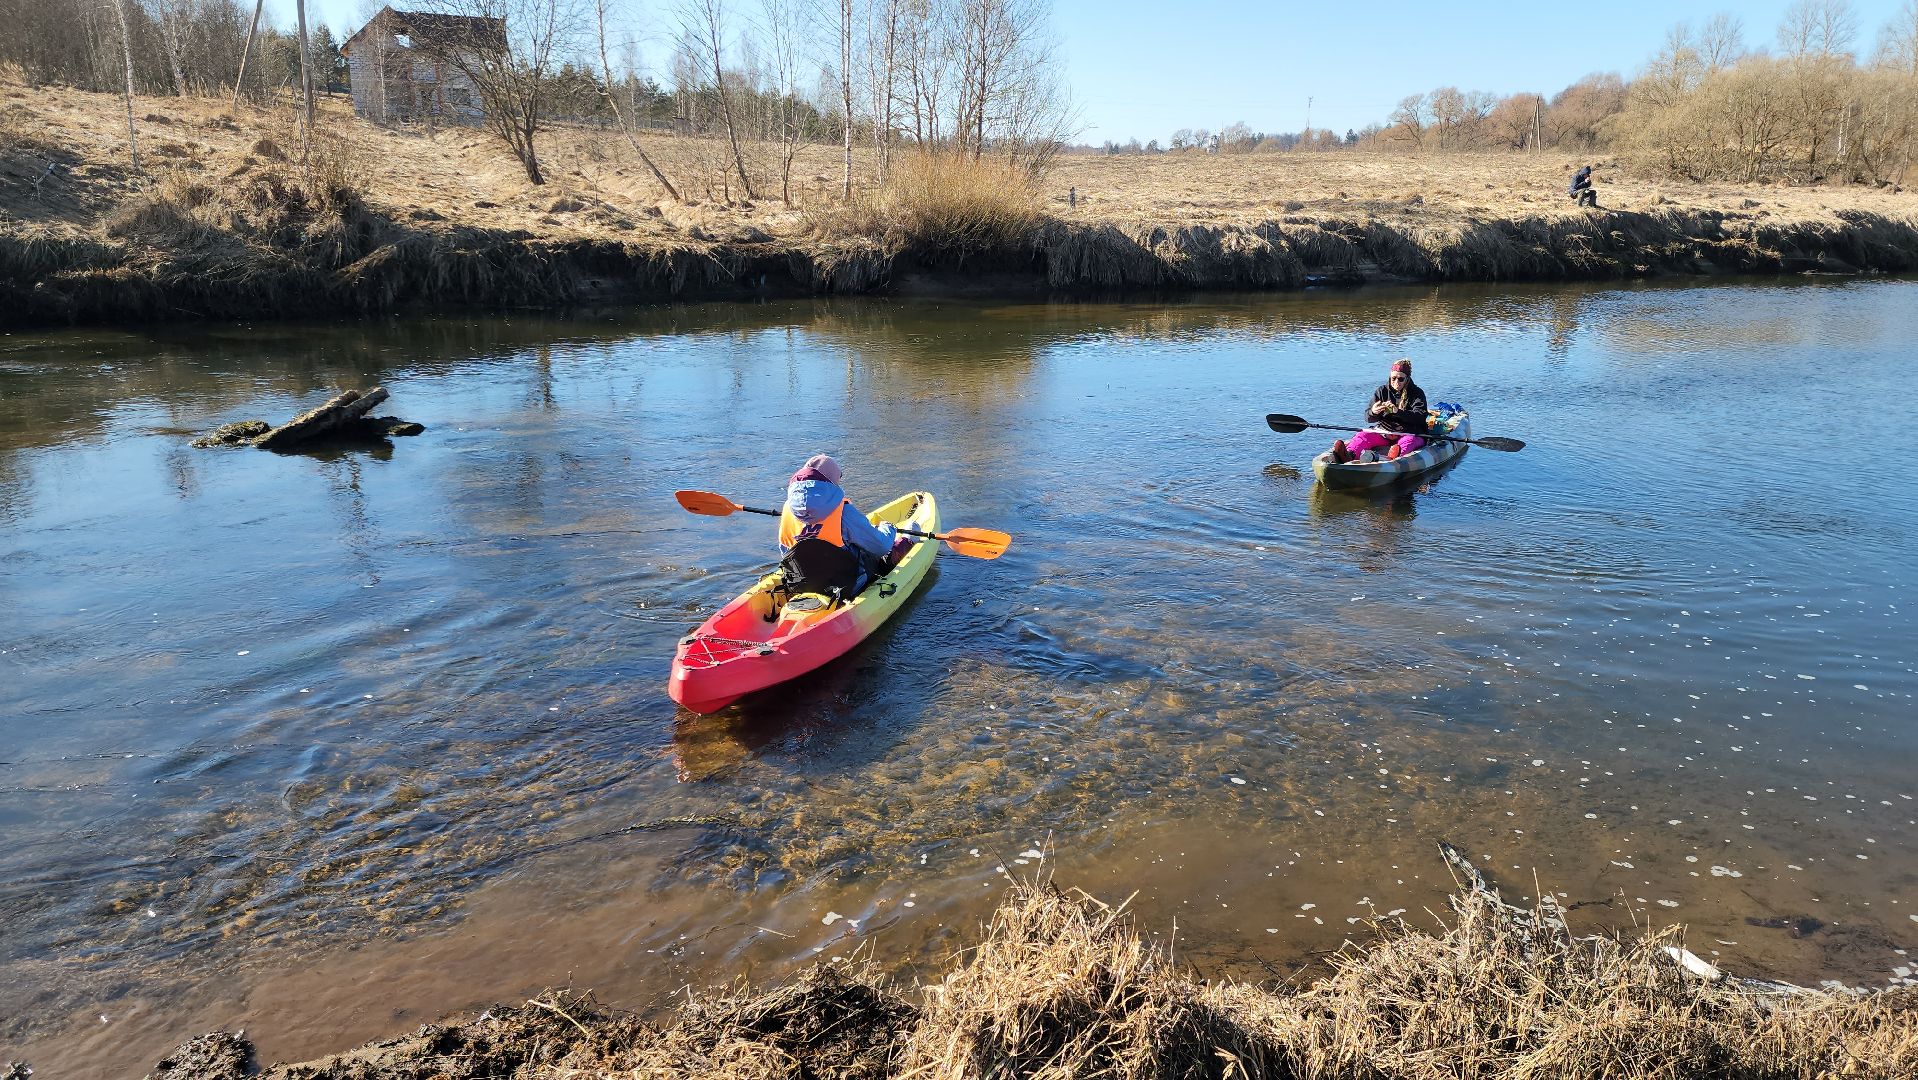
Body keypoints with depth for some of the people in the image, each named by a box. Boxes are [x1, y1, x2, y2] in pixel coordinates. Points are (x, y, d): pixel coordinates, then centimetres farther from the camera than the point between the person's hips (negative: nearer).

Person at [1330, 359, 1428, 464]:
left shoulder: (1417, 393, -1)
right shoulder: (1382, 391, 7)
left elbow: (1420, 417, -17)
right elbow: (1368, 418, -1)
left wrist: (1398, 412, -33)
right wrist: (1373, 412, -28)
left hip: (1409, 433, -2)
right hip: (1384, 432, 3)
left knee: (1408, 441, -35)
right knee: (1362, 436, -22)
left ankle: (1395, 457, -70)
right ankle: (1349, 454, -54)